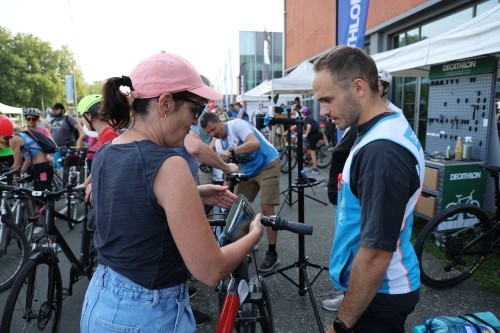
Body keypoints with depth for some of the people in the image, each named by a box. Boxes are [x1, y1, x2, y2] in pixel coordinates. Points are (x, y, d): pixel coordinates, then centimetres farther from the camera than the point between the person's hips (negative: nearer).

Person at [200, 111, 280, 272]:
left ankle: (272, 254, -2)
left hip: (267, 165, -8)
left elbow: (255, 143, -35)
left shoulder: (237, 125, -20)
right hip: (248, 170, 8)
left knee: (266, 208, -13)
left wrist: (231, 152, -41)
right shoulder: (218, 144, 2)